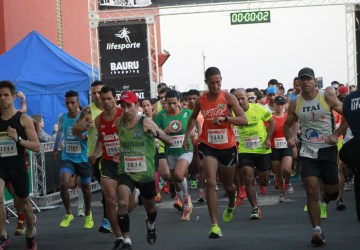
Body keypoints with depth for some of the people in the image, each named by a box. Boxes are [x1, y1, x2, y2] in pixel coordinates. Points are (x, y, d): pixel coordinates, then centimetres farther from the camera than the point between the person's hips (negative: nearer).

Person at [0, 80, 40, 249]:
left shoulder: (24, 119, -4)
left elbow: (37, 147, -7)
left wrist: (18, 139, -21)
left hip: (18, 166, -1)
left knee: (23, 202, 14)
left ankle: (30, 234, 40)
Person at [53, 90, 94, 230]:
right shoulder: (62, 118, 1)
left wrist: (85, 137, -28)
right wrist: (56, 147, 34)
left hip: (83, 158, -2)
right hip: (67, 157, 2)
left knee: (85, 187, 10)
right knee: (63, 183, -19)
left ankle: (88, 215, 36)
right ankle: (68, 214, 1)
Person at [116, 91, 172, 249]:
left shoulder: (145, 122, -14)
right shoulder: (118, 123, -3)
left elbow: (170, 141, -18)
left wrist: (156, 133, -37)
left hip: (146, 173, -1)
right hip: (126, 172, 1)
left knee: (150, 208, 20)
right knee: (123, 203, -23)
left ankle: (150, 225, 55)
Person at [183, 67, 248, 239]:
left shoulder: (228, 98, -11)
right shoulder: (201, 101, -1)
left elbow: (244, 120, -19)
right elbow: (193, 118, 20)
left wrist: (225, 118, -32)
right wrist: (187, 136, 11)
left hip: (228, 147, -1)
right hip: (208, 146, 1)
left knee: (228, 185, 16)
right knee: (211, 183, -17)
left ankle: (231, 205, 53)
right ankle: (215, 225, -15)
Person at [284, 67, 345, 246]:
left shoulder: (327, 96, -7)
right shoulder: (295, 104, 1)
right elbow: (287, 125, 15)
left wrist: (336, 134, -13)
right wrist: (290, 137, -6)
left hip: (327, 149, -1)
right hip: (307, 151, 1)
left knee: (332, 189, 6)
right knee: (311, 190, -10)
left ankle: (327, 194, 46)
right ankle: (317, 230, -7)